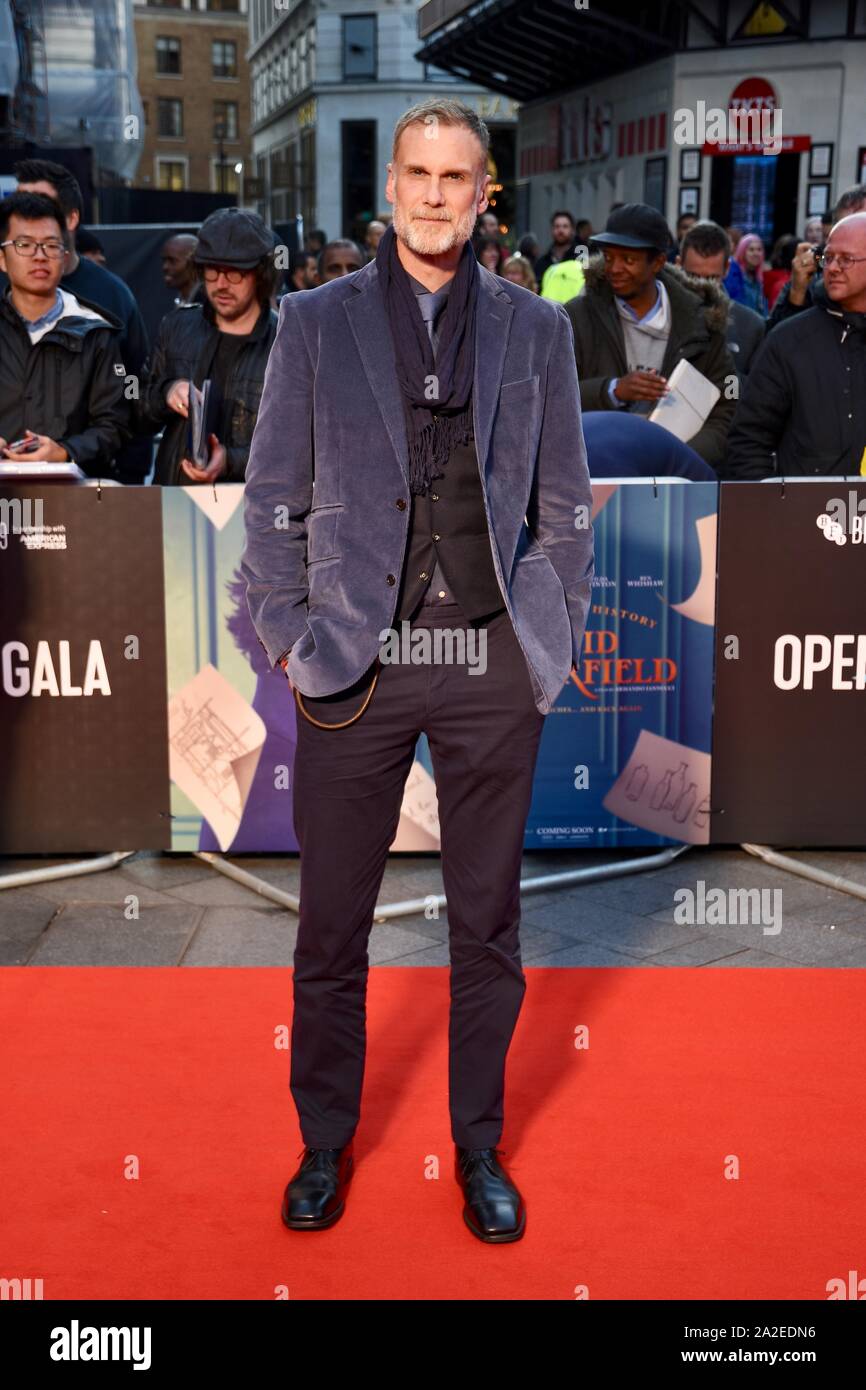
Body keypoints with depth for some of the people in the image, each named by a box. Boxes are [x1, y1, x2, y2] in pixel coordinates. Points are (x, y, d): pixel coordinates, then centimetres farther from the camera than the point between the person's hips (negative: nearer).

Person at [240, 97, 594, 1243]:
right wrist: (288, 640, -1)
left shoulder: (536, 329, 9)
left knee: (487, 924, 10)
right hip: (355, 659, 0)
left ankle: (478, 1149, 28)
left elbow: (565, 504, 11)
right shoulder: (316, 323, 6)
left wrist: (554, 642, 5)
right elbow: (272, 500, 6)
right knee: (331, 925, 7)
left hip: (494, 660, 1)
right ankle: (325, 1145, 27)